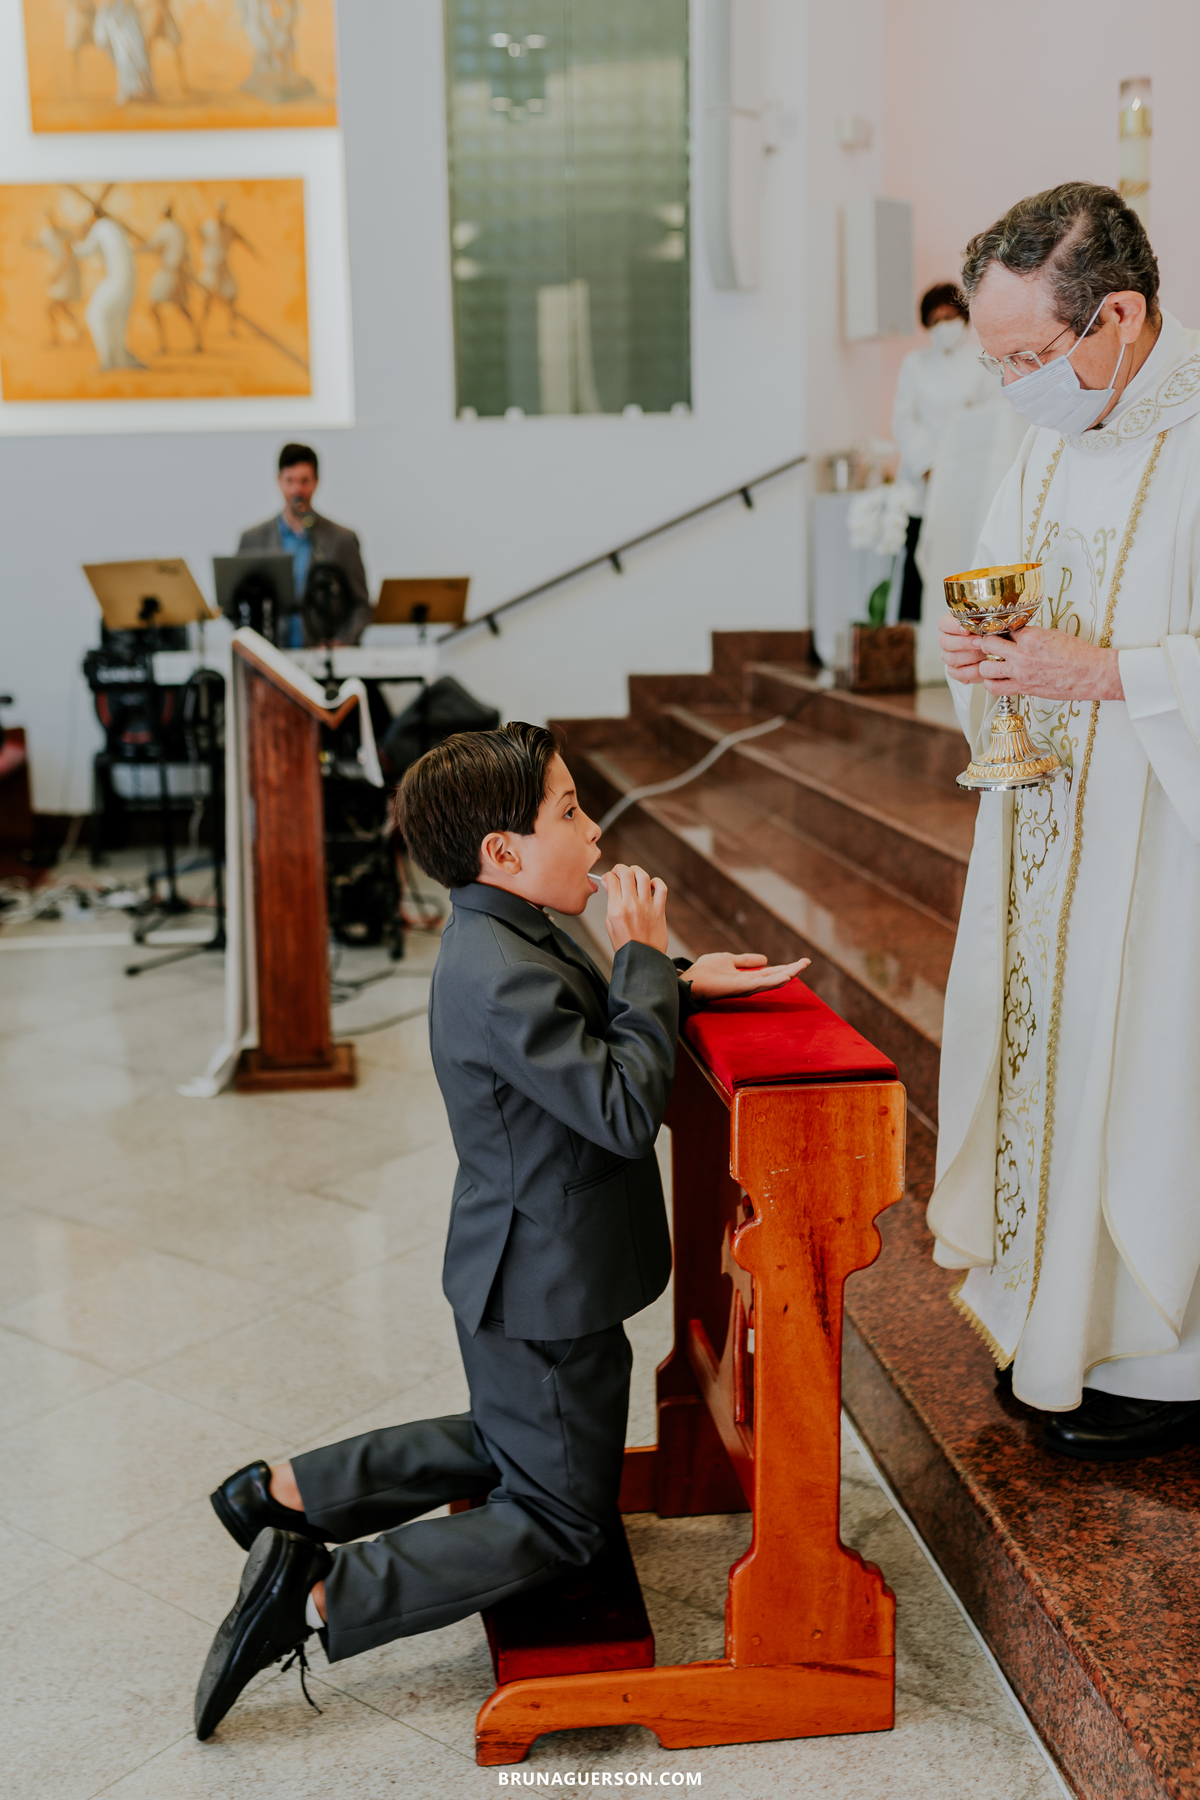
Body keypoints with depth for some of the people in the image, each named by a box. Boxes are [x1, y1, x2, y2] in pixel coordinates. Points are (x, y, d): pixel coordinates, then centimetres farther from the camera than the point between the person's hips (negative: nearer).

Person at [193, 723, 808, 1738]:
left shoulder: (511, 938, 2)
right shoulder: (505, 978, -30)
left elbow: (592, 1032, 15)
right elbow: (626, 1110, -30)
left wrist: (680, 983, -1)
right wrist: (647, 958, -22)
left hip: (520, 1272, 10)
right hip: (550, 1292, -10)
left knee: (503, 1446, 31)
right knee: (562, 1522, 7)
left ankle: (286, 1495, 29)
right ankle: (321, 1597, 0)